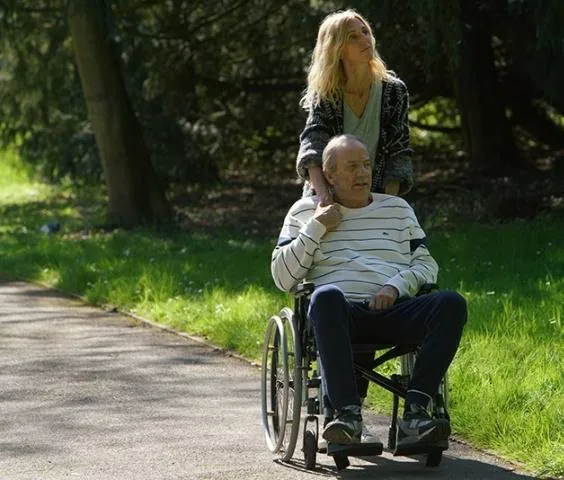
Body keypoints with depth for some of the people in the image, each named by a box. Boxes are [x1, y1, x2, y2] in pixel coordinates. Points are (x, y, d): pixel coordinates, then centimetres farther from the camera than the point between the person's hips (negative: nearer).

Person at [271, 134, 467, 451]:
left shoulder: (398, 209, 25)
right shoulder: (305, 211, 20)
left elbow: (427, 266, 18)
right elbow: (282, 278, 10)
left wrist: (396, 286, -3)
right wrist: (316, 228, 3)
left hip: (393, 311, 3)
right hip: (340, 316, -2)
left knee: (452, 304, -28)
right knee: (326, 296, -40)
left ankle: (414, 413, -36)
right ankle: (348, 413, -44)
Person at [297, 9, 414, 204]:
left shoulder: (394, 91, -4)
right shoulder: (324, 96, -6)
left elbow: (398, 153, -4)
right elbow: (312, 145, -22)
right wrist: (322, 192, -40)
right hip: (328, 203, 0)